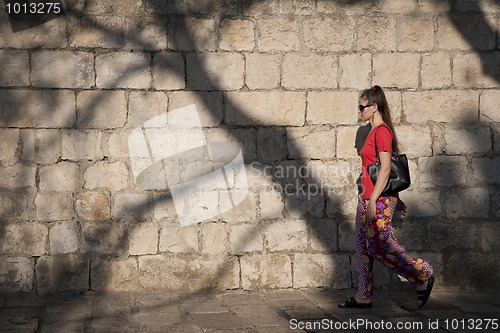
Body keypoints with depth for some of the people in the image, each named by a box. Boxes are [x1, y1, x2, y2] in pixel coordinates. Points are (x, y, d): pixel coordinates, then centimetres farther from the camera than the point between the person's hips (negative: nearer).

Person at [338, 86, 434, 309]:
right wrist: (395, 199, 24)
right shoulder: (373, 132, 16)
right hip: (367, 196, 10)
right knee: (362, 244, 8)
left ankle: (423, 277, 8)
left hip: (380, 198, -10)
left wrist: (373, 200, -22)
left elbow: (385, 168, -19)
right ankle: (364, 297, 14)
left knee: (379, 245, -7)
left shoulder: (383, 131, -13)